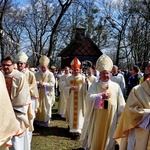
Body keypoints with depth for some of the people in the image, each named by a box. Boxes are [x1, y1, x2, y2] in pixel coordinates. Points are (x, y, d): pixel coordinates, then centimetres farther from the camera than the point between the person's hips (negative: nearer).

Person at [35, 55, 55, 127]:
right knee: (38, 107, 4)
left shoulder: (50, 74, -3)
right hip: (39, 94, 2)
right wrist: (38, 83, -22)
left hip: (47, 94, -2)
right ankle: (38, 121, 16)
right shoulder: (37, 74, 4)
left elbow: (52, 84, -12)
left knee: (47, 107, 4)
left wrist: (43, 84, -20)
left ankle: (46, 121, 16)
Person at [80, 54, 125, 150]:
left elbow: (121, 103, 4)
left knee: (108, 138, 11)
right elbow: (89, 97, -17)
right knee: (95, 138, 7)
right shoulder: (94, 86, -1)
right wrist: (101, 96, -31)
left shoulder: (116, 86, 1)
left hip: (110, 119, 1)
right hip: (97, 118, -1)